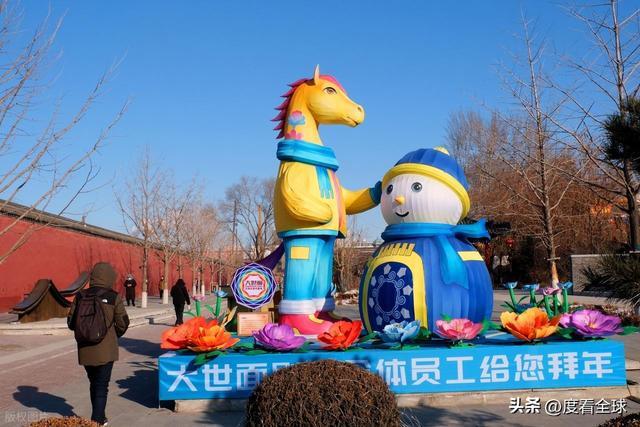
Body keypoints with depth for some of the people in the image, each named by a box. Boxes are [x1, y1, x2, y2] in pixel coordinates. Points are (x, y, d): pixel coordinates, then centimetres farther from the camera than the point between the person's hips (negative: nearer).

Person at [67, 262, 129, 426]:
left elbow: (71, 322, 3)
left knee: (93, 384, 21)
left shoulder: (80, 296, -1)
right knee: (101, 386, 5)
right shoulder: (113, 297, -9)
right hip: (105, 350, -4)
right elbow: (123, 323, -5)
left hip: (85, 350, 4)